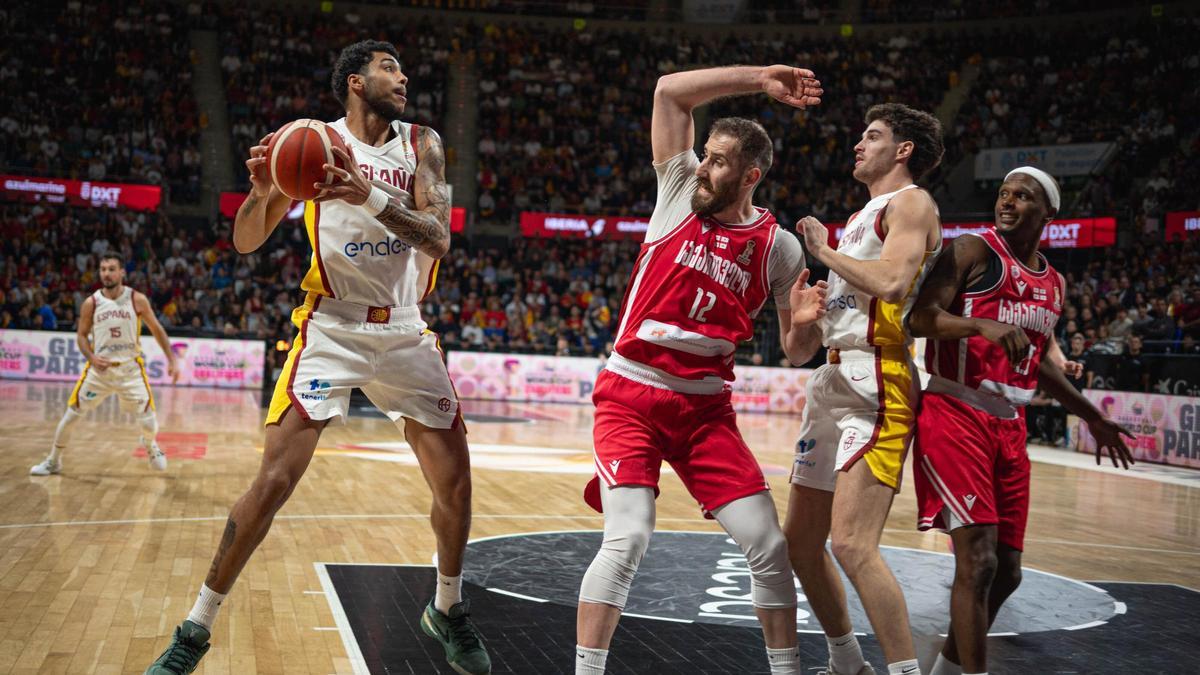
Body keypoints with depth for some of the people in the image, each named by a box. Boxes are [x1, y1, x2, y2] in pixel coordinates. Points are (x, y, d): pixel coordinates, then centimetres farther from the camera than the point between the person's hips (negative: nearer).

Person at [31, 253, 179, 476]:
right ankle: (53, 461, 17)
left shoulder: (137, 300, -8)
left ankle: (151, 445, 31)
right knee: (72, 414, -1)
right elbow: (81, 335, 5)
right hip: (99, 367, 1)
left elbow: (156, 329, 2)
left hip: (130, 367, -1)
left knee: (147, 417, -4)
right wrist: (91, 357, -14)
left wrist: (172, 360, -2)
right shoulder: (91, 303, -5)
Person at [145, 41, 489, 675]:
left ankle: (447, 610, 27)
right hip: (332, 329, -3)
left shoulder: (422, 145, 2)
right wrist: (261, 189, -23)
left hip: (404, 331, 3)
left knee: (455, 483, 3)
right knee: (274, 479, -12)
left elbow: (438, 238, -13)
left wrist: (372, 195, -28)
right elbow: (247, 242, -2)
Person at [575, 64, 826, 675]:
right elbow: (669, 90, -6)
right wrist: (758, 80, -10)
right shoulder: (681, 190, 1)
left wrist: (804, 322, -16)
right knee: (628, 540, -18)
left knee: (769, 545, 0)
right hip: (629, 395, -2)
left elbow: (795, 353, 6)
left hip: (705, 407, 2)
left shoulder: (778, 247, 1)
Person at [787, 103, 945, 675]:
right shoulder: (862, 216, 25)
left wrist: (825, 252, -10)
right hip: (834, 379, 10)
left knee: (852, 543, -21)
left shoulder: (911, 203, -3)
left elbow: (892, 282, -21)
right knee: (800, 540, 13)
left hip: (877, 383, -10)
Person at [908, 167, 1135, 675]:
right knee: (978, 560, -14)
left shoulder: (1053, 284, 16)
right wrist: (984, 325, -32)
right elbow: (919, 318, -16)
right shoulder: (973, 252, -5)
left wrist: (1092, 417, 32)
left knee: (1006, 570, 10)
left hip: (1009, 425, 7)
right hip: (955, 415, -7)